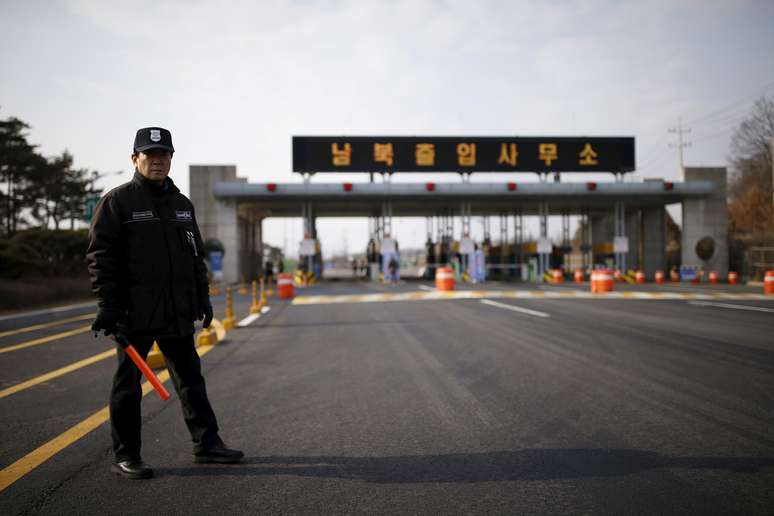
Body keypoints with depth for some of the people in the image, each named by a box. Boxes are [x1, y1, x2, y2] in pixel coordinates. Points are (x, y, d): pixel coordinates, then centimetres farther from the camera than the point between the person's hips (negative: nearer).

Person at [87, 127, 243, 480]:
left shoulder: (182, 204, 15)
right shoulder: (117, 201, -4)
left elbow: (196, 256, 20)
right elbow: (100, 255, -9)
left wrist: (203, 298, 15)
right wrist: (107, 304, -15)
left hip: (178, 314, 6)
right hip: (134, 314, -6)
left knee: (190, 379, 11)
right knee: (128, 383, 4)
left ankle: (206, 443, 20)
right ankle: (125, 455, 14)